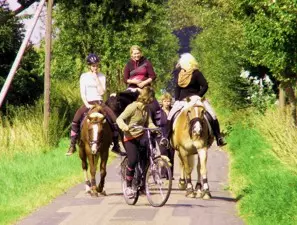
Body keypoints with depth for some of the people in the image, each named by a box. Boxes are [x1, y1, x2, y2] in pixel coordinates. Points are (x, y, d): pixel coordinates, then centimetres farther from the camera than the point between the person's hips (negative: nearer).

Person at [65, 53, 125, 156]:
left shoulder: (102, 76, 6)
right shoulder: (84, 76, 4)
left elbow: (102, 92, -6)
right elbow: (82, 93, -1)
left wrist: (96, 79, -11)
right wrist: (87, 104, -15)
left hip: (99, 102, 1)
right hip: (88, 103, -1)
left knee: (114, 120, -19)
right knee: (75, 120, -23)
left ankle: (116, 146, -9)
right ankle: (72, 146, -15)